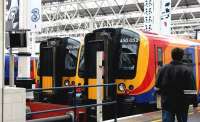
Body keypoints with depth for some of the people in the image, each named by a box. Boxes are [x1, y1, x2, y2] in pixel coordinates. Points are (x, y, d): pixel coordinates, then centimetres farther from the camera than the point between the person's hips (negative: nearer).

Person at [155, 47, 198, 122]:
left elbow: (157, 87, 4)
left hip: (167, 104, 2)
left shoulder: (163, 69, 0)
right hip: (182, 104, -1)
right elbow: (192, 90, -12)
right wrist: (195, 104, -6)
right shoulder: (187, 70, -9)